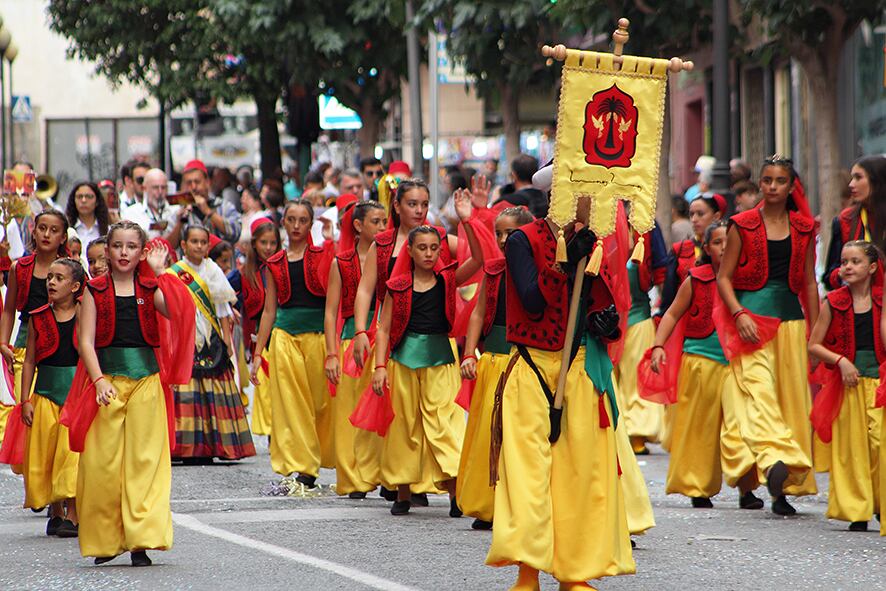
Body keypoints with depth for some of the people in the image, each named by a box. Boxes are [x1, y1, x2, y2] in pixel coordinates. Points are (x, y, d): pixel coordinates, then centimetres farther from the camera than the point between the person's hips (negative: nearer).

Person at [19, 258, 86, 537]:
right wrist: (25, 400, 1)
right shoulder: (38, 319, 6)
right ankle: (56, 511, 16)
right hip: (46, 393, 3)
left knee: (74, 451, -9)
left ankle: (73, 515, -8)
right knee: (46, 453, 3)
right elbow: (29, 361, 7)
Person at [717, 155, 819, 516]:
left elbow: (809, 283, 14)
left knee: (793, 397, 0)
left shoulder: (803, 229, 12)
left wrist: (815, 333, 10)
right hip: (752, 317, -3)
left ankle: (784, 489, 1)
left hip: (791, 318, 3)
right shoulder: (743, 226, 4)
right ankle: (774, 458, -39)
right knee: (757, 387, -21)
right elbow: (724, 277, 3)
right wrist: (739, 314, -12)